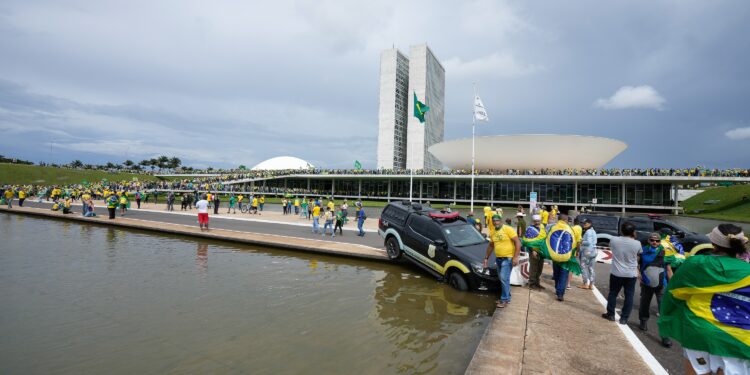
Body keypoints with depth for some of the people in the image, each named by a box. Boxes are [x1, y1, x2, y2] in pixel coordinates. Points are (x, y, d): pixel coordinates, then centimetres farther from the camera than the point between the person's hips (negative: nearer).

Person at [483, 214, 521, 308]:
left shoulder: (508, 229, -13)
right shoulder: (492, 232, 8)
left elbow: (518, 242, -15)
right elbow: (491, 245, 20)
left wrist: (515, 257, -21)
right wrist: (486, 257, 19)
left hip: (508, 258, -7)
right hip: (498, 258, 7)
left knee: (504, 278, -11)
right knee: (502, 279, 13)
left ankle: (504, 299, 0)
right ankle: (507, 297, 26)